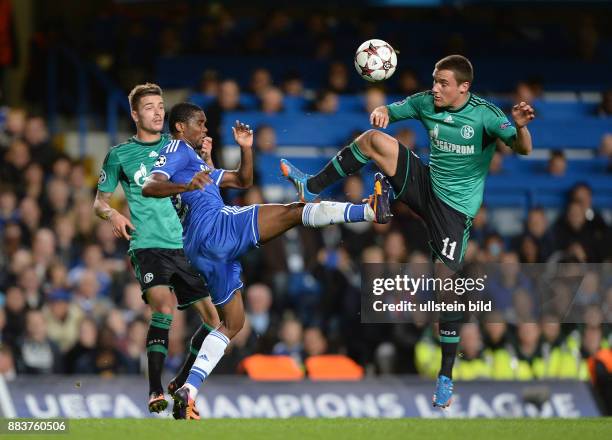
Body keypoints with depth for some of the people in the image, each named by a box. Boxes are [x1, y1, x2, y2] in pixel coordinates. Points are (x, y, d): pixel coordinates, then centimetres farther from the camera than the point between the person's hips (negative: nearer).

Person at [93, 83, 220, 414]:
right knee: (163, 307, -27)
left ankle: (181, 383, 20)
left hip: (184, 246, 4)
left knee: (214, 319, 1)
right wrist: (112, 214, -12)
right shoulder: (119, 155, 5)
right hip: (147, 247, -4)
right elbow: (99, 203, 11)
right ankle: (155, 390, -23)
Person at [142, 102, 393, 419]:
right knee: (292, 212, -16)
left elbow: (243, 181, 36)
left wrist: (246, 148, 19)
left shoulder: (195, 159, 34)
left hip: (202, 250, 10)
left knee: (232, 322, 15)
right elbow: (149, 187, -14)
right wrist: (186, 186, -32)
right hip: (214, 227, -10)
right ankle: (371, 210, -31)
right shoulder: (178, 151, 5)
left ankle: (188, 391, 2)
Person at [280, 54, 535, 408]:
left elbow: (523, 149, -26)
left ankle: (446, 378, -3)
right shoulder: (426, 103, -3)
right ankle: (311, 189, 0)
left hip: (456, 206, -5)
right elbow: (389, 112, 7)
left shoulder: (485, 114, -18)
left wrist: (520, 127, -49)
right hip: (426, 185, 5)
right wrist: (380, 113, -18)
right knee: (373, 139, -12)